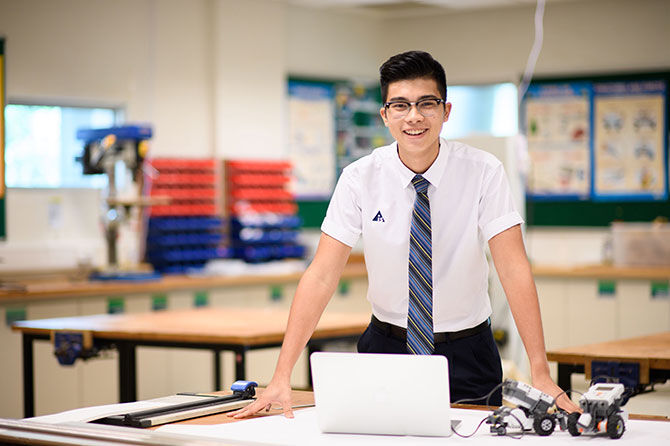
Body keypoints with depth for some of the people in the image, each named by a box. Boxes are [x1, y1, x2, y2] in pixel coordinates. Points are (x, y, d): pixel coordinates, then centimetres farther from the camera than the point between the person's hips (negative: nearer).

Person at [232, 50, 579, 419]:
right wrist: (282, 376, -22)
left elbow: (514, 269, -18)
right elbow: (321, 276, -14)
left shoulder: (483, 172, -13)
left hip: (466, 356, 0)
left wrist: (540, 374, -26)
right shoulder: (359, 179, -11)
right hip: (387, 346, 1)